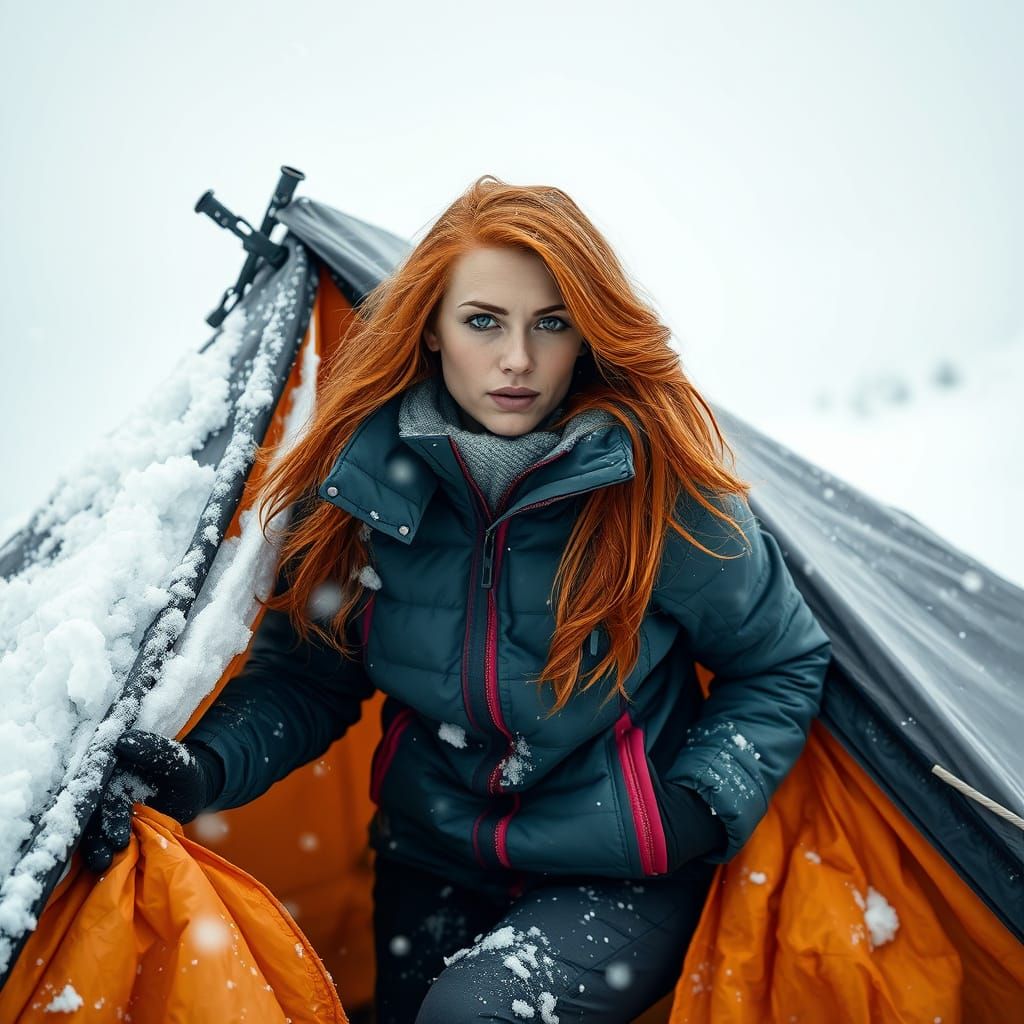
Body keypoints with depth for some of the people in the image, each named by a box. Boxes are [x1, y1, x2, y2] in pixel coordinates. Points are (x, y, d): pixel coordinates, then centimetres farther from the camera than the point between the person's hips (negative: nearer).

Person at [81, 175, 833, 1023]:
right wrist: (206, 769, -21)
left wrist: (701, 808, -17)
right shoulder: (365, 476, -13)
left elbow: (782, 669, -4)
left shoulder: (663, 485, -19)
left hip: (623, 873, -3)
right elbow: (305, 673, -2)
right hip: (431, 862, 4)